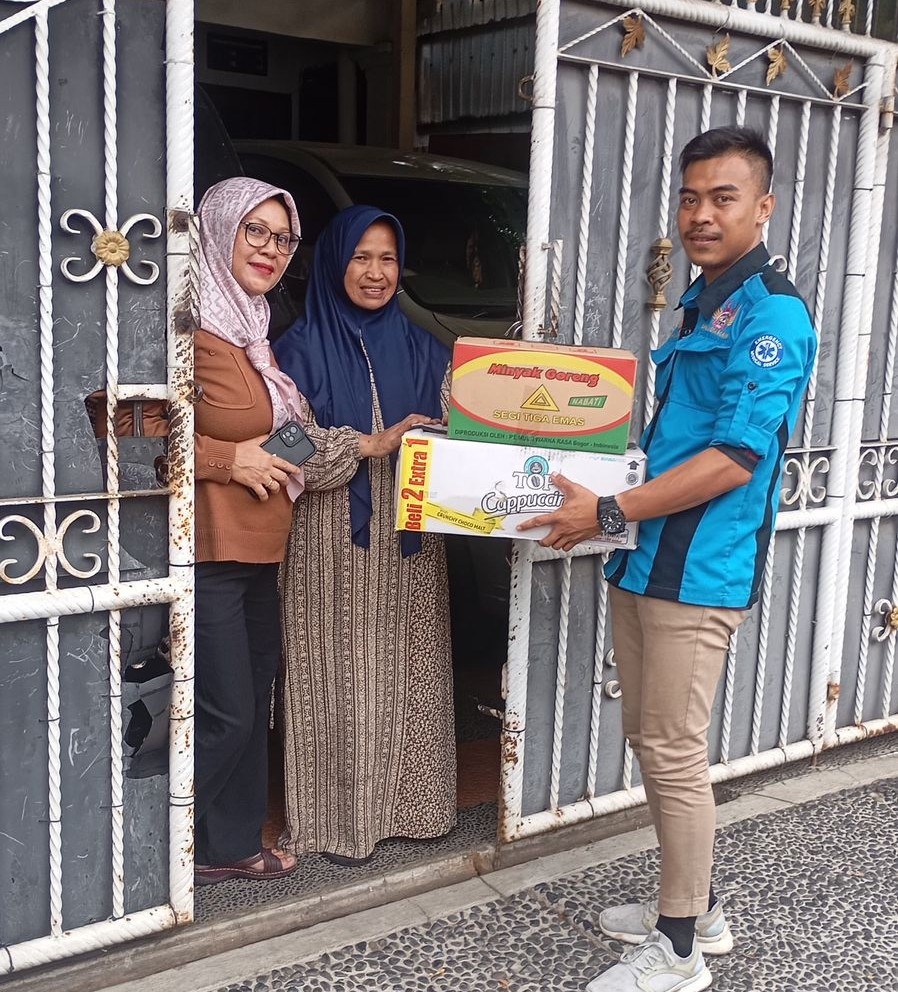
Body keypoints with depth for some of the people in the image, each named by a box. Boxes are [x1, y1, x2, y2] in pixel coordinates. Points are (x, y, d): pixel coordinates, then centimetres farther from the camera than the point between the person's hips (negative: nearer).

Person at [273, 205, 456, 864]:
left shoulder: (422, 351, 11)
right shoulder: (304, 349, -1)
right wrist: (370, 445, -19)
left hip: (409, 542, 4)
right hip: (335, 542, -3)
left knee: (409, 672, 8)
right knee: (340, 676, 1)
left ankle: (404, 803, 23)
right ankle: (341, 817, 14)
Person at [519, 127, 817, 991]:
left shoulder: (771, 315, -13)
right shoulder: (699, 304, 17)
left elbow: (735, 459, -20)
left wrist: (610, 512, -20)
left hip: (699, 570, -9)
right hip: (646, 559, 9)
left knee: (673, 754, -1)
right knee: (651, 741, 16)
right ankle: (694, 906, 33)